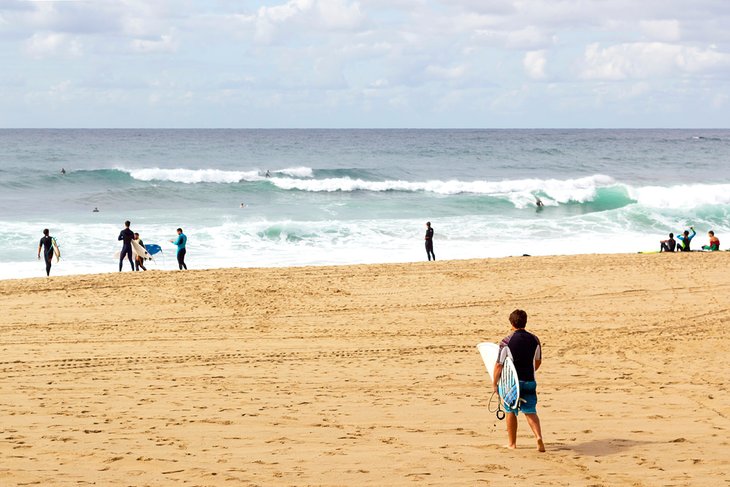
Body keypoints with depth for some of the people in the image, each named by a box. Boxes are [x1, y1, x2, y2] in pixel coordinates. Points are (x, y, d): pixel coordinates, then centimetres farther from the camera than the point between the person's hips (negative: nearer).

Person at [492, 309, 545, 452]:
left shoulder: (506, 341, -13)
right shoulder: (534, 340, 0)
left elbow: (499, 365, -10)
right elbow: (538, 362, 14)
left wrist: (494, 383, 2)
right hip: (529, 381, 3)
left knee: (511, 412, 12)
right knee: (531, 412, 7)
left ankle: (512, 443, 19)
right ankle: (538, 436, -16)